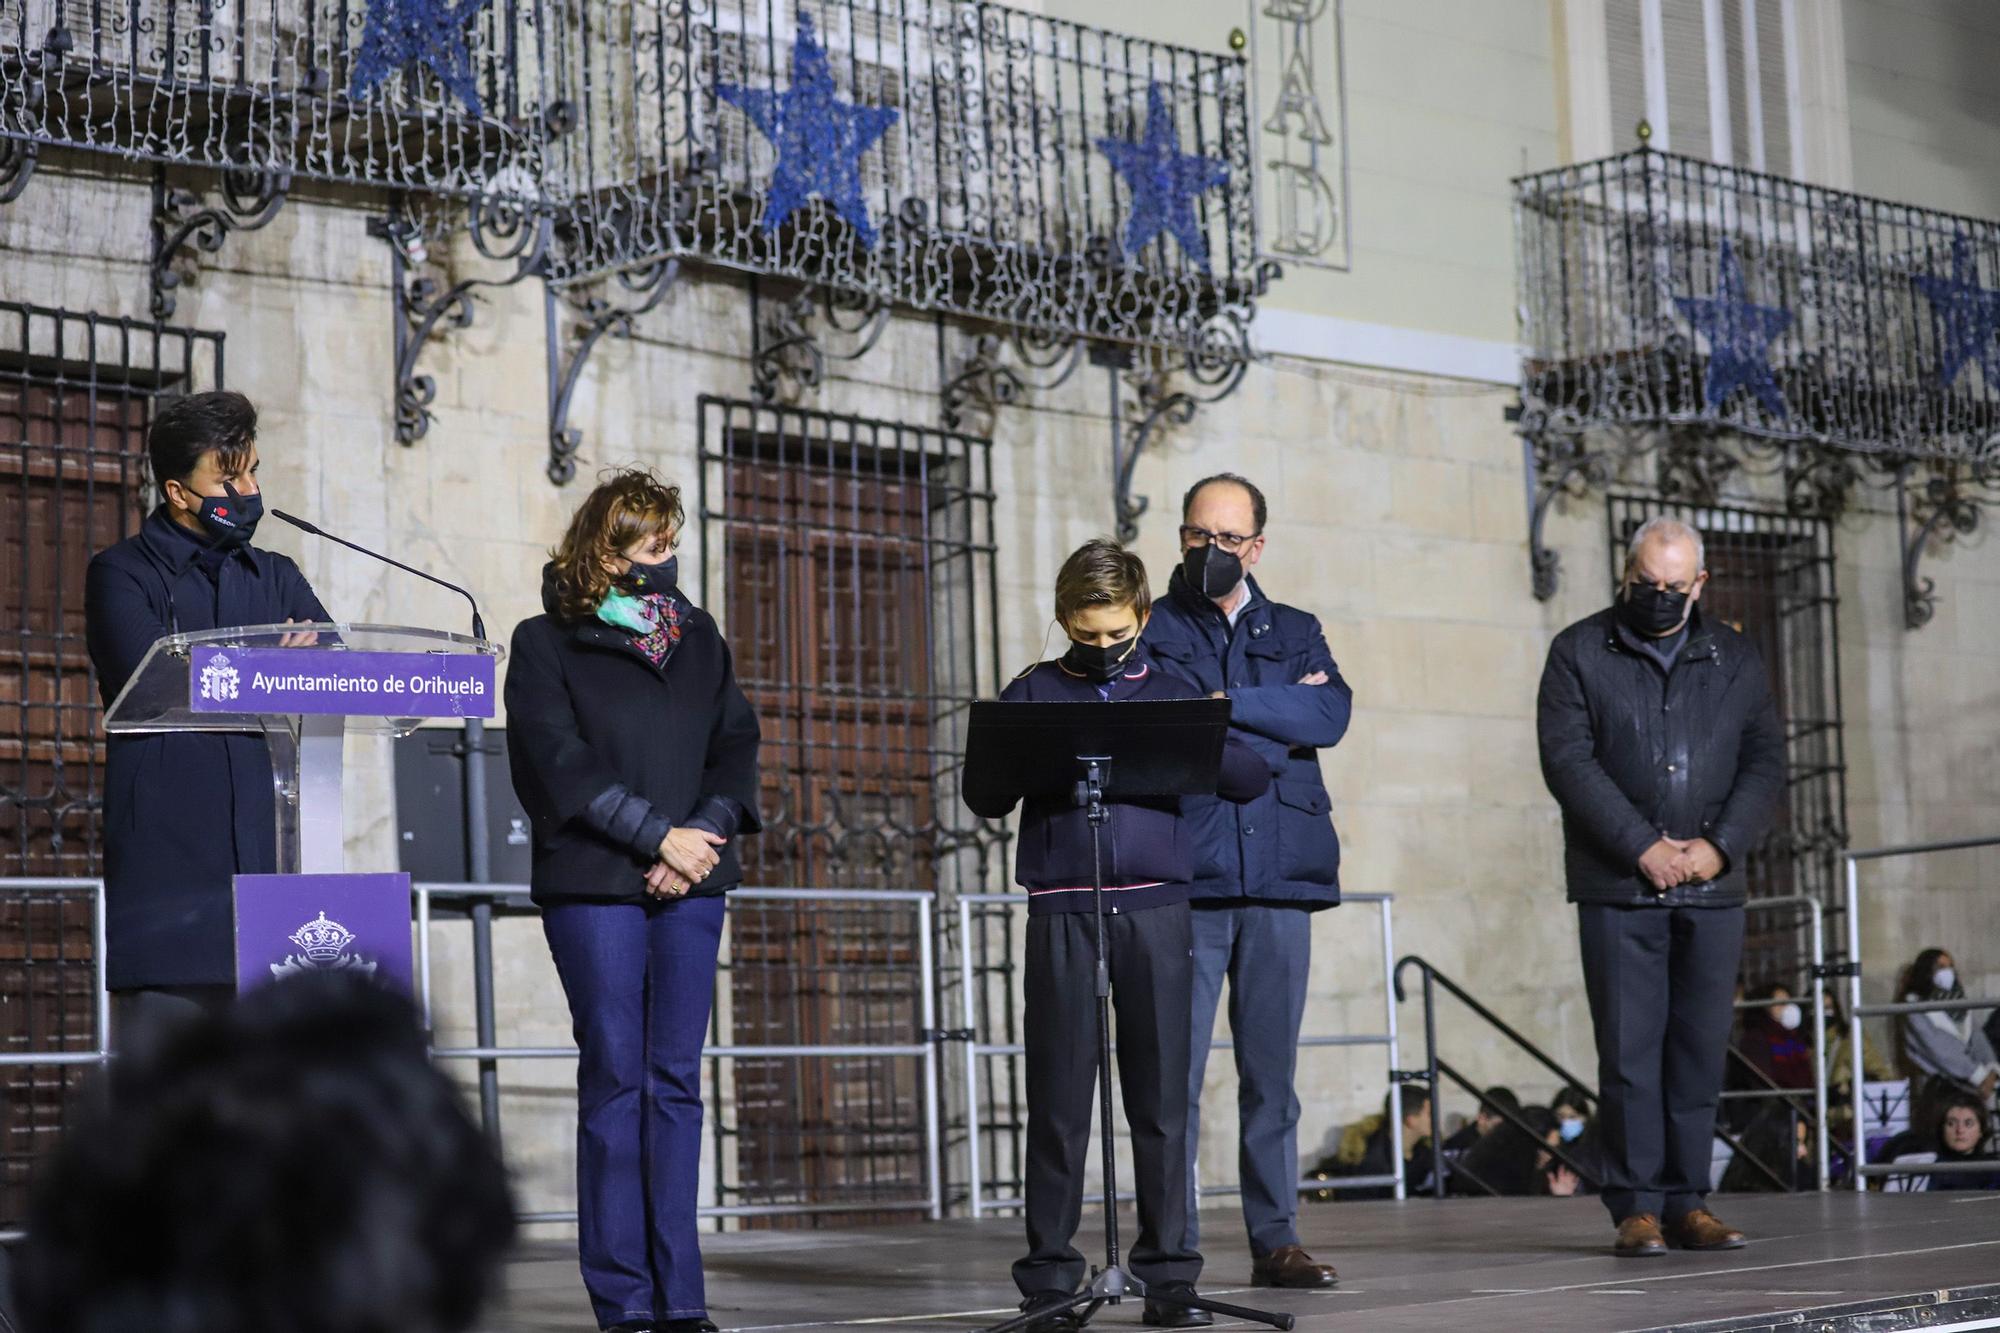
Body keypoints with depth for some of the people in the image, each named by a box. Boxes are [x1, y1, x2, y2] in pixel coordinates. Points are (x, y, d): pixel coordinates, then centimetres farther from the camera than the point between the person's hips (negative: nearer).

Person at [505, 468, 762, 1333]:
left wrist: (707, 833, -8)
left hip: (691, 884, 4)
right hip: (594, 885, -4)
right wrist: (659, 835, -12)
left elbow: (737, 744, 9)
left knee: (676, 1081, 3)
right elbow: (561, 768, -8)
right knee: (615, 1081, -3)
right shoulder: (546, 645, 1)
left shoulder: (698, 636, 15)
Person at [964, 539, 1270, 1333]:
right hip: (1061, 914, -1)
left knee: (1162, 1096, 2)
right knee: (1059, 1100, 1)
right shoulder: (1033, 694, 11)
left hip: (1156, 910, 1)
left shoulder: (1172, 694, 13)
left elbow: (1249, 777, 8)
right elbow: (983, 797, 7)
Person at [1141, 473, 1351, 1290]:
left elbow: (1332, 715, -2)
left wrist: (1226, 702, -9)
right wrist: (1278, 720, -6)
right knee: (1178, 1070, -5)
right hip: (1186, 881, -3)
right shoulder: (1152, 631, 9)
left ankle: (1275, 1241, 10)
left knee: (1272, 1071, 6)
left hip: (1279, 882, 3)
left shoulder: (1295, 634, 17)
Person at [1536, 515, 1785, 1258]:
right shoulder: (1579, 653, 4)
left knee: (1700, 1048, 3)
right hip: (1617, 888, -3)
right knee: (1629, 1048, -5)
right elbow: (1567, 760, -6)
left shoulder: (1735, 660, 13)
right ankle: (1637, 1205, -1)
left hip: (1712, 888, 3)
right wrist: (1642, 846, -13)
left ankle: (1688, 1203, 8)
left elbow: (1765, 763, 7)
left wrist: (1720, 845, -9)